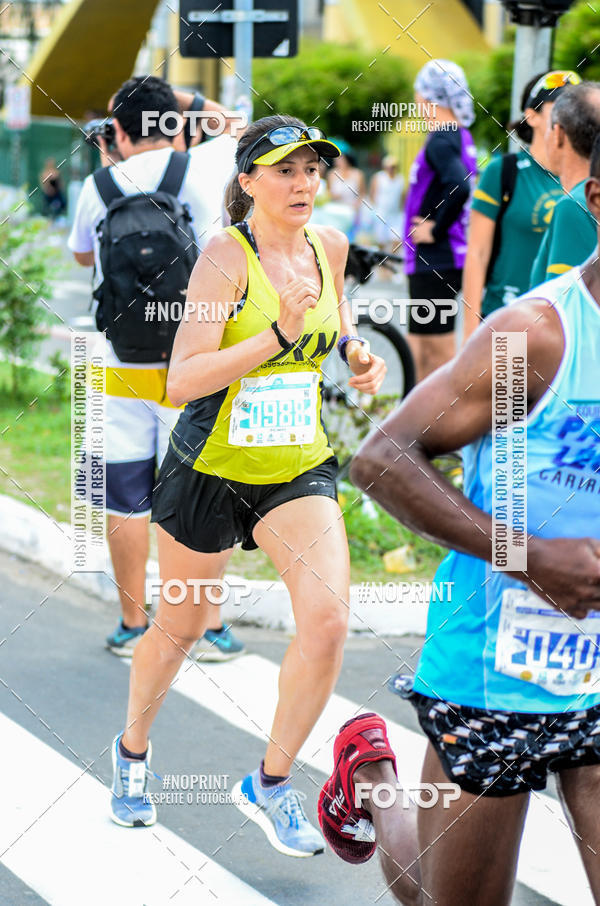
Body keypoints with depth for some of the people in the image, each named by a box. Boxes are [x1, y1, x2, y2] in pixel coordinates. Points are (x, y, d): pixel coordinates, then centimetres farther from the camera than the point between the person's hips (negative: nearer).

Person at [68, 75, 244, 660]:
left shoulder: (99, 185, 0)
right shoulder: (203, 167, -4)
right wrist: (185, 99, 26)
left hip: (120, 367, 1)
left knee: (125, 502, 9)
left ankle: (133, 627, 18)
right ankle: (208, 626, 12)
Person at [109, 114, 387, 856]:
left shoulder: (328, 246, 1)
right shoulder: (227, 254, -17)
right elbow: (182, 380, -25)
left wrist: (353, 348, 5)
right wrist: (279, 335, -32)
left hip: (299, 468, 4)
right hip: (211, 467, -4)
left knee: (328, 621, -15)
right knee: (180, 628, 14)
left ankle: (270, 784, 5)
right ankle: (133, 749, 43)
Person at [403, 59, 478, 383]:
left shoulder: (441, 141, -16)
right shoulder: (461, 137, 13)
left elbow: (459, 186, -32)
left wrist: (436, 229, -19)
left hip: (435, 260, -10)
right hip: (437, 260, 10)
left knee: (436, 355, -6)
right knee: (422, 351, 16)